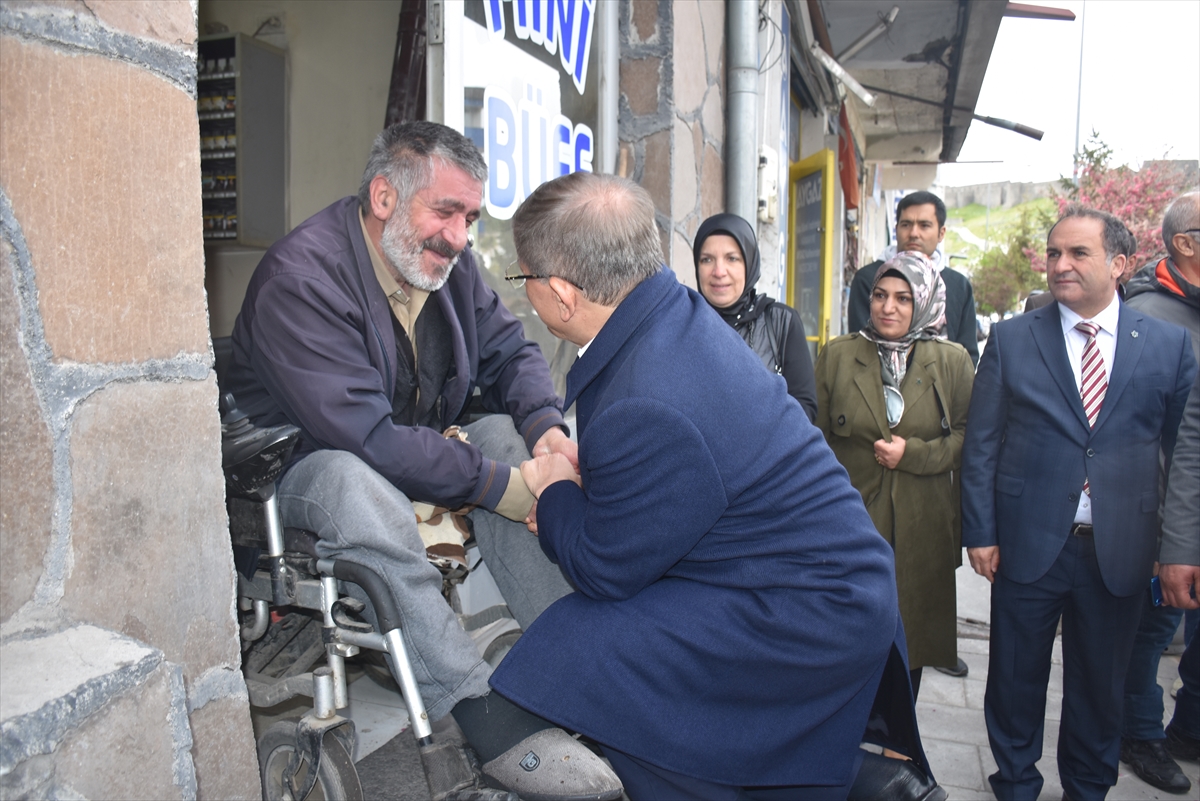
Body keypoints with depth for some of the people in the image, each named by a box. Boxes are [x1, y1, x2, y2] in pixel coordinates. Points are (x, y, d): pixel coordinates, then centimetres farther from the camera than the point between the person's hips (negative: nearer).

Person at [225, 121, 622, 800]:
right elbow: (365, 438, -33)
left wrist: (548, 428, -19)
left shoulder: (446, 260, -1)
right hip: (307, 462, -7)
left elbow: (509, 350, 3)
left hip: (417, 448, 7)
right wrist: (496, 486, -32)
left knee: (509, 436, -16)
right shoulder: (301, 275, -25)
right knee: (356, 481, -38)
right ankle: (485, 712, -35)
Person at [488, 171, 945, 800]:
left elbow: (604, 572, -15)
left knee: (574, 654, -15)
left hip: (808, 618, -9)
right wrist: (580, 474, 4)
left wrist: (556, 491, 1)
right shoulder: (679, 309, -1)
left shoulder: (645, 413, -30)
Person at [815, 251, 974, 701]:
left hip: (922, 530, 1)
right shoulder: (837, 356, 2)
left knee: (911, 636, 12)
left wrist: (913, 453, -12)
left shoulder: (952, 361, 3)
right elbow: (816, 441, 4)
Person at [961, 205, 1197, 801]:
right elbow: (981, 444, -1)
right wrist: (980, 532, -5)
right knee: (1016, 679, 12)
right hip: (1027, 544, -1)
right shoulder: (1011, 338, -1)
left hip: (1120, 551, 1)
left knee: (1100, 684, 17)